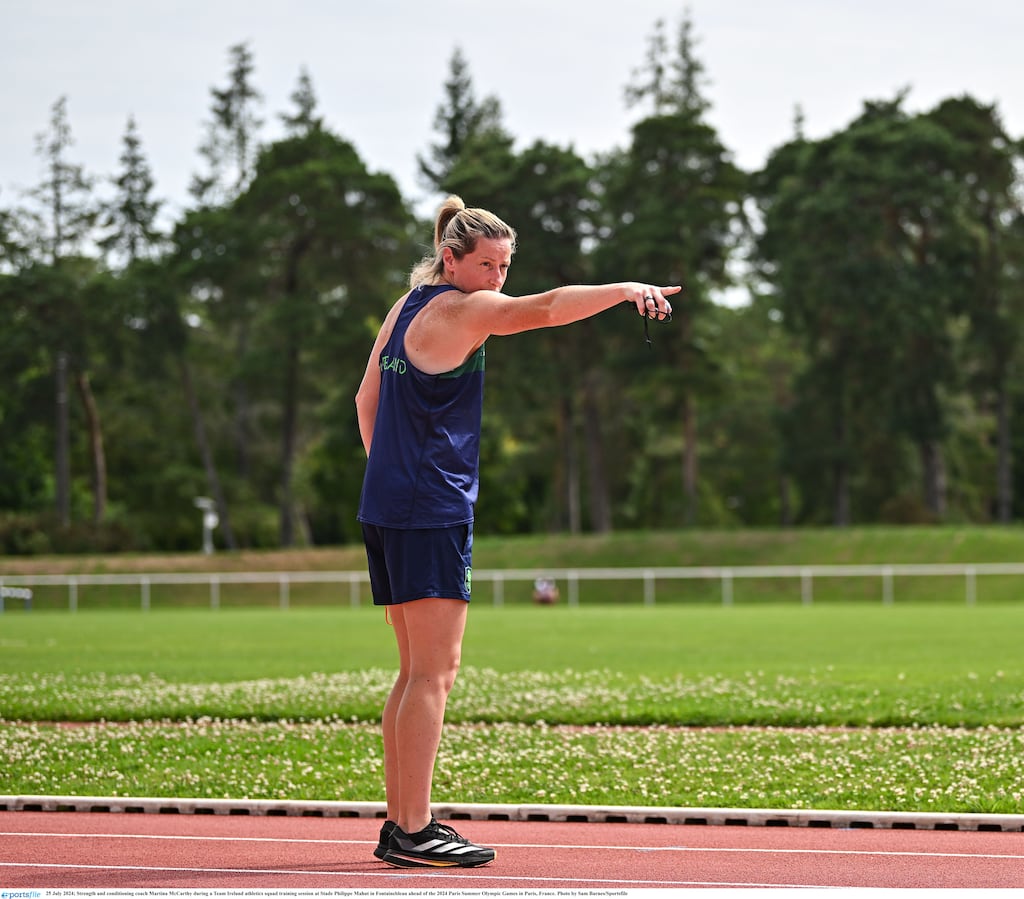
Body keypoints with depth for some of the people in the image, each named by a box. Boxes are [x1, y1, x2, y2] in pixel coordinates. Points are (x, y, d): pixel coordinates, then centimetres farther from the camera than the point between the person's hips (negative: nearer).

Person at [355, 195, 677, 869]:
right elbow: (544, 309, -26)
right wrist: (626, 290, -30)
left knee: (418, 670, 12)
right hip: (432, 510, -10)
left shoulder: (405, 309, 18)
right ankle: (414, 832, -10)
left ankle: (400, 824, 13)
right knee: (436, 669, -9)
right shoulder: (458, 309, -10)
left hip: (388, 508, 10)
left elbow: (367, 400, 24)